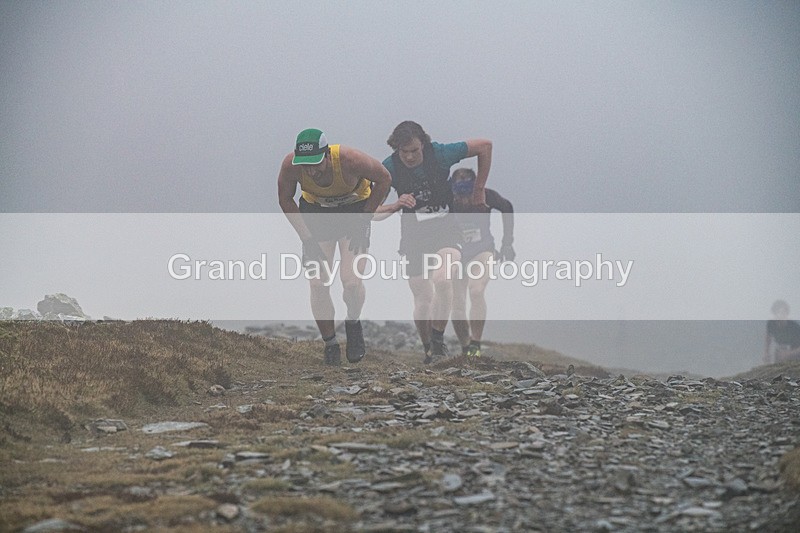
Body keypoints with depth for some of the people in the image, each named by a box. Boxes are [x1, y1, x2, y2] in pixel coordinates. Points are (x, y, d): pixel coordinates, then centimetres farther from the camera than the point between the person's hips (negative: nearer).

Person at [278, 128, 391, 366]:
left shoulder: (349, 159, -35)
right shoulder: (290, 165, -28)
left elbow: (384, 179, -16)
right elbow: (285, 199, -6)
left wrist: (363, 221, -14)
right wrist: (307, 238, -12)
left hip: (355, 210, -2)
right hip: (315, 211, 2)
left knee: (351, 280, -16)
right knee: (318, 285, -8)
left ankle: (353, 323, 16)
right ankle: (330, 345, 11)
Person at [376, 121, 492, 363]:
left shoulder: (440, 154, -14)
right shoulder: (389, 168, -11)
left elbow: (484, 145, -2)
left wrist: (479, 189, 3)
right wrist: (396, 205, -31)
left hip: (445, 230, -1)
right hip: (413, 235, 1)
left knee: (442, 280, -29)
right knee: (423, 300, -2)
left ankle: (438, 339, -13)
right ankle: (429, 352, 20)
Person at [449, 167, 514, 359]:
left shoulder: (485, 197, -20)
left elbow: (507, 209, 1)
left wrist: (507, 243, 1)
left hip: (482, 252, -1)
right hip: (457, 254, 1)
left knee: (476, 291, -26)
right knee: (456, 305, -4)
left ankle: (475, 344, -18)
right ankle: (465, 348, 14)